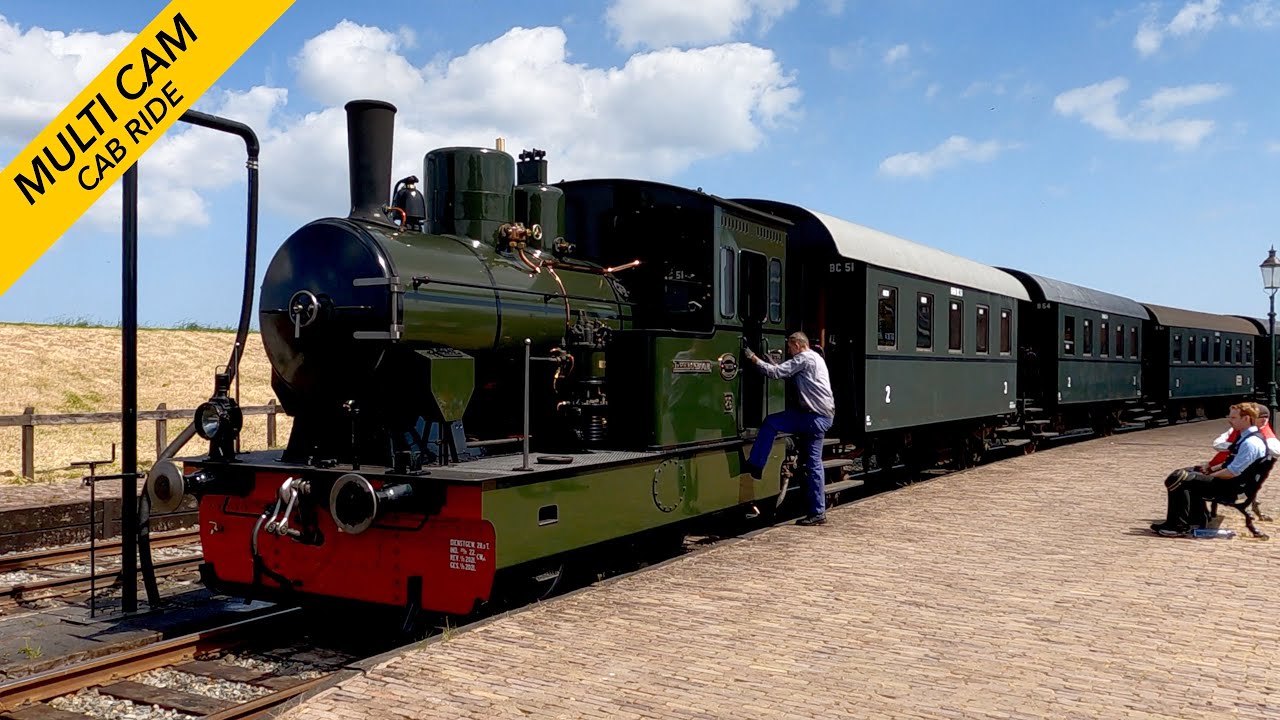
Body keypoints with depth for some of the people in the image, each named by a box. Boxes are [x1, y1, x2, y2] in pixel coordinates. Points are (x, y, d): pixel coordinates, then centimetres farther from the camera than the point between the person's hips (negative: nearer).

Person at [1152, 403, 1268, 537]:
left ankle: (1179, 526, -11)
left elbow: (1233, 472, -25)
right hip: (1228, 478, 11)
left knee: (1178, 479, -20)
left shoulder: (1251, 443, -23)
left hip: (1231, 485, -11)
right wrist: (1212, 468, 8)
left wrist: (1210, 475, -13)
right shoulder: (1245, 436, 10)